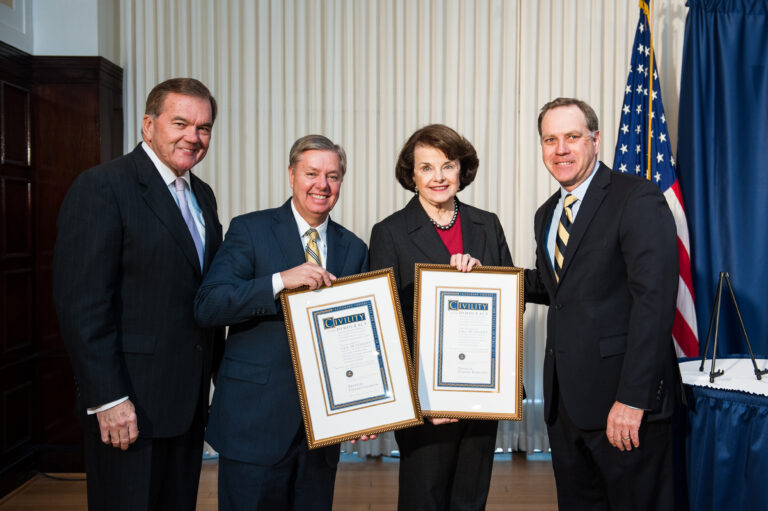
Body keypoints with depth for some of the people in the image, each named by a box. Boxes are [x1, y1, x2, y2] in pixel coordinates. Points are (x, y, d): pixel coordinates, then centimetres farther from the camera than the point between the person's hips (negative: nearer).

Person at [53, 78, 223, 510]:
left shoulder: (202, 195, 13)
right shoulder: (101, 187, -11)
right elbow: (82, 304, -16)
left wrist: (220, 368, 13)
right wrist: (108, 398, -18)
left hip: (188, 401, 7)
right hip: (129, 405, -7)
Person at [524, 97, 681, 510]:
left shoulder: (639, 199, -12)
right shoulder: (547, 214, 14)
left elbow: (654, 300, -19)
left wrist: (633, 398, -23)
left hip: (625, 399, -7)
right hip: (564, 398, 7)